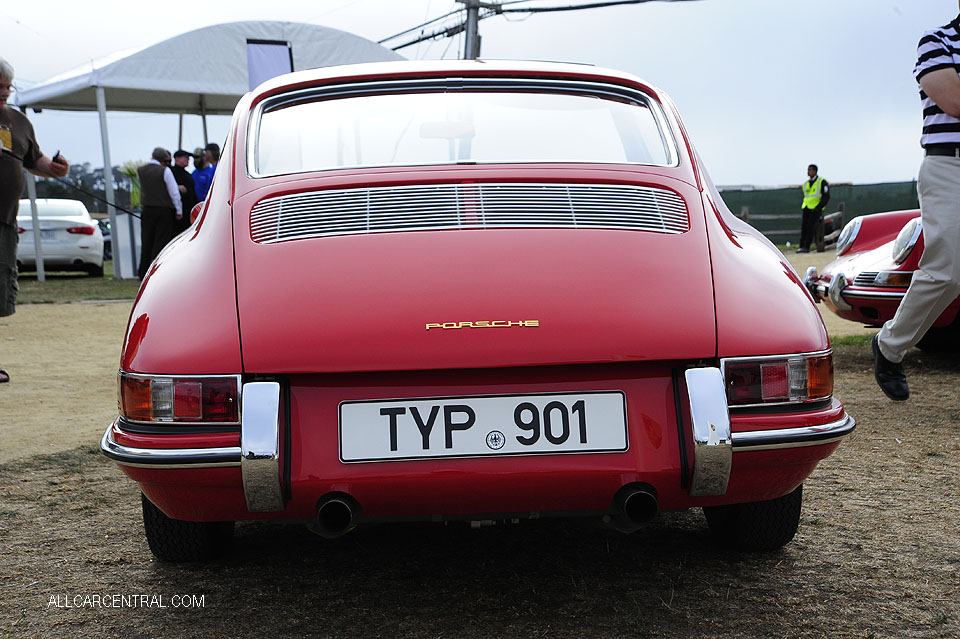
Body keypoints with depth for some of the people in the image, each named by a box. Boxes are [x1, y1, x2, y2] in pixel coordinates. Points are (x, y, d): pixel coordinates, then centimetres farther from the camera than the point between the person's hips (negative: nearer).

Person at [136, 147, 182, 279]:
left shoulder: (140, 171, 4)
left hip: (146, 210, 4)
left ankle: (144, 274, 13)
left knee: (146, 242, 10)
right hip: (163, 210, -4)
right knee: (161, 242, -2)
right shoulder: (165, 171, -9)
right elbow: (174, 192, -7)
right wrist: (179, 211, 1)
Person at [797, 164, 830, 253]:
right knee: (803, 226, -7)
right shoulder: (806, 184, 15)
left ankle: (806, 247, -18)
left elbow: (826, 196, -7)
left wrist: (818, 207, -16)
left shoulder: (822, 182, -2)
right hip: (806, 209, 5)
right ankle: (802, 246, -9)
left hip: (816, 209, -5)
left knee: (810, 226, -15)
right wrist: (802, 208, 13)